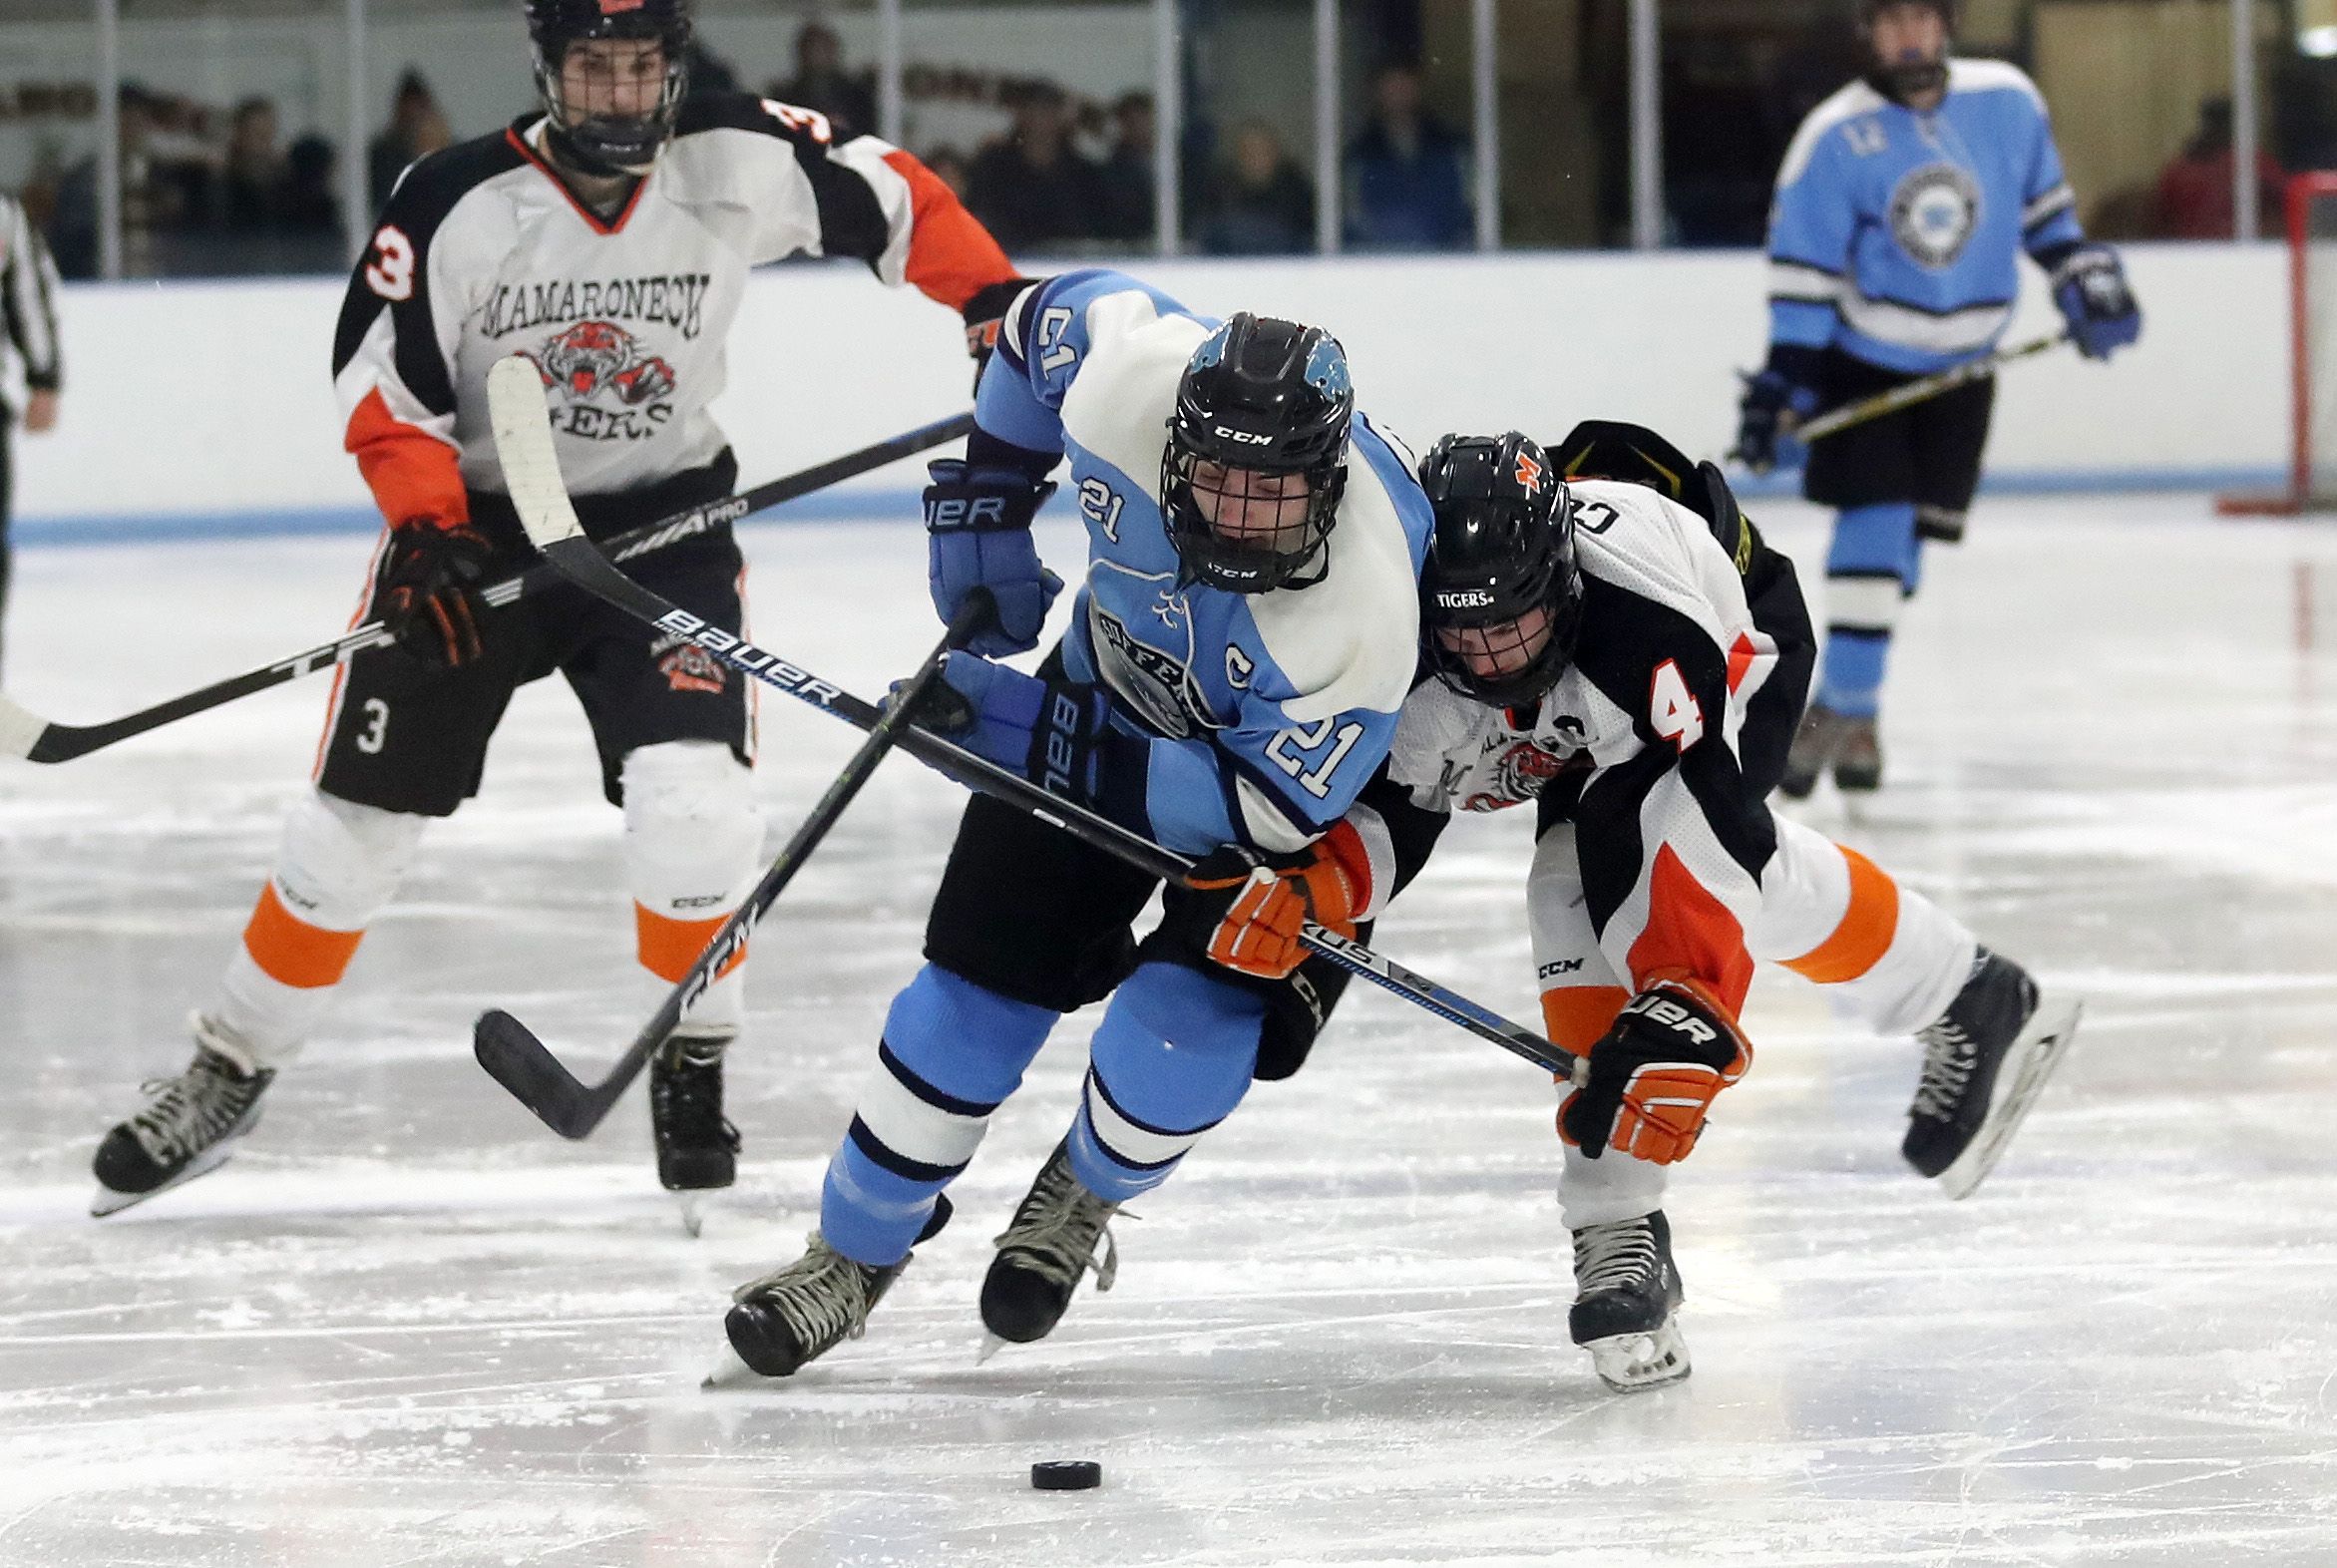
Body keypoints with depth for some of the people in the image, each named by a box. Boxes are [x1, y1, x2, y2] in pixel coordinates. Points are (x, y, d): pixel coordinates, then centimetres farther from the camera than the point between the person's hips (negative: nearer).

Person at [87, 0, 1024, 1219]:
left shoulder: (741, 166, -15)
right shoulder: (458, 206, -19)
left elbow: (889, 198, 1)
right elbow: (380, 386, -12)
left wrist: (997, 307, -6)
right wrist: (425, 529, -25)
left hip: (662, 523, 0)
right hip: (474, 523, 0)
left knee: (692, 797, -20)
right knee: (356, 823, 3)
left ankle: (691, 1062, 5)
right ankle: (228, 1073, 21)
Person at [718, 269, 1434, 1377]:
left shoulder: (1366, 608, -42)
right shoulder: (1129, 377, -34)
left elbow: (1272, 803, -32)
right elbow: (1052, 313, -9)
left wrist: (1039, 739, -33)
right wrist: (985, 512, -7)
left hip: (1308, 759, -3)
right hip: (1113, 689, 4)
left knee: (1197, 1016, -19)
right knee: (984, 973, 0)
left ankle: (1082, 1197, 15)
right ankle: (857, 1247, 20)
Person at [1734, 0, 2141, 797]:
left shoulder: (2006, 101, -7)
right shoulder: (1835, 138, -16)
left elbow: (2043, 202, 10)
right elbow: (1803, 273, -13)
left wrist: (2087, 280, 7)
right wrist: (1784, 384, -17)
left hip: (1960, 369, 3)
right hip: (1863, 357, -3)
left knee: (1904, 540, 6)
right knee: (1874, 524, -14)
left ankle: (1848, 708, 17)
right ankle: (1845, 708, -7)